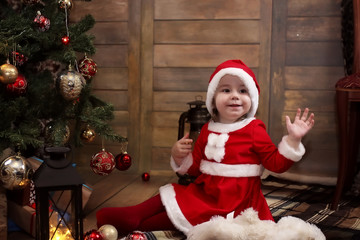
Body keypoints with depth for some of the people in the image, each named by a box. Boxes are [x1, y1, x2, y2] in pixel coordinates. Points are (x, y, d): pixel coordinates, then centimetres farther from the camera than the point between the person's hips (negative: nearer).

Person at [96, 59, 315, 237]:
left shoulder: (254, 130, -10)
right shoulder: (208, 130, 8)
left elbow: (277, 163, -11)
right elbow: (195, 167, 15)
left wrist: (293, 139, -23)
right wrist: (180, 157, -3)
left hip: (233, 202, -7)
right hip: (204, 192, 7)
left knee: (180, 214, -20)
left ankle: (135, 224, -17)